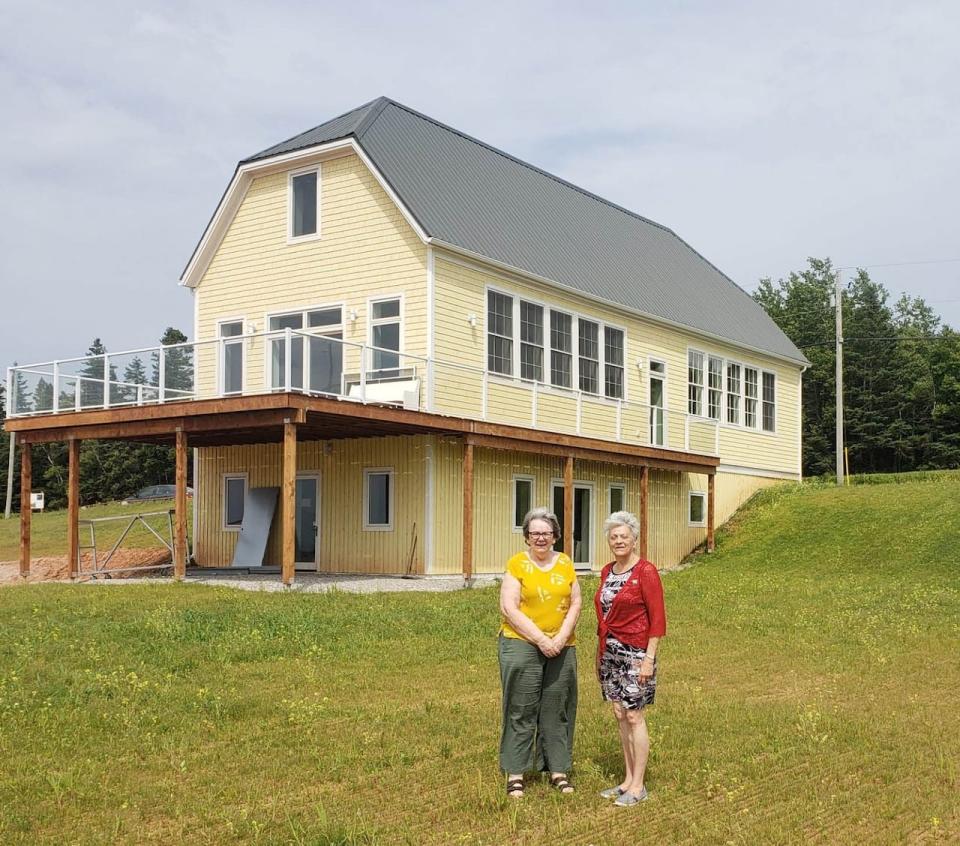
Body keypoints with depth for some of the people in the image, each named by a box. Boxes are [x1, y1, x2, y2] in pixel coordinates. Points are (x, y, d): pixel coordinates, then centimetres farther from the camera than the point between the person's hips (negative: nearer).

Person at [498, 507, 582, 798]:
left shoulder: (565, 564, 8)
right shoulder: (517, 564, -4)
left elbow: (575, 603, 7)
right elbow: (509, 608, -9)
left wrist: (562, 637, -7)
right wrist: (540, 639, -13)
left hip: (561, 648, 4)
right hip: (522, 645, -4)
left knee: (557, 709, 9)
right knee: (521, 710, -1)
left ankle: (558, 769, 19)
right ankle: (515, 773, 7)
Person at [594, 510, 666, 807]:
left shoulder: (645, 572, -11)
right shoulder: (607, 572, 10)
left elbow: (657, 619, -12)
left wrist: (649, 658, -16)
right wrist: (599, 653, 16)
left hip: (635, 652, -7)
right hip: (610, 651, 7)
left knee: (634, 717, -2)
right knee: (619, 715, 10)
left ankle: (638, 785, 7)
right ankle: (628, 779, 20)